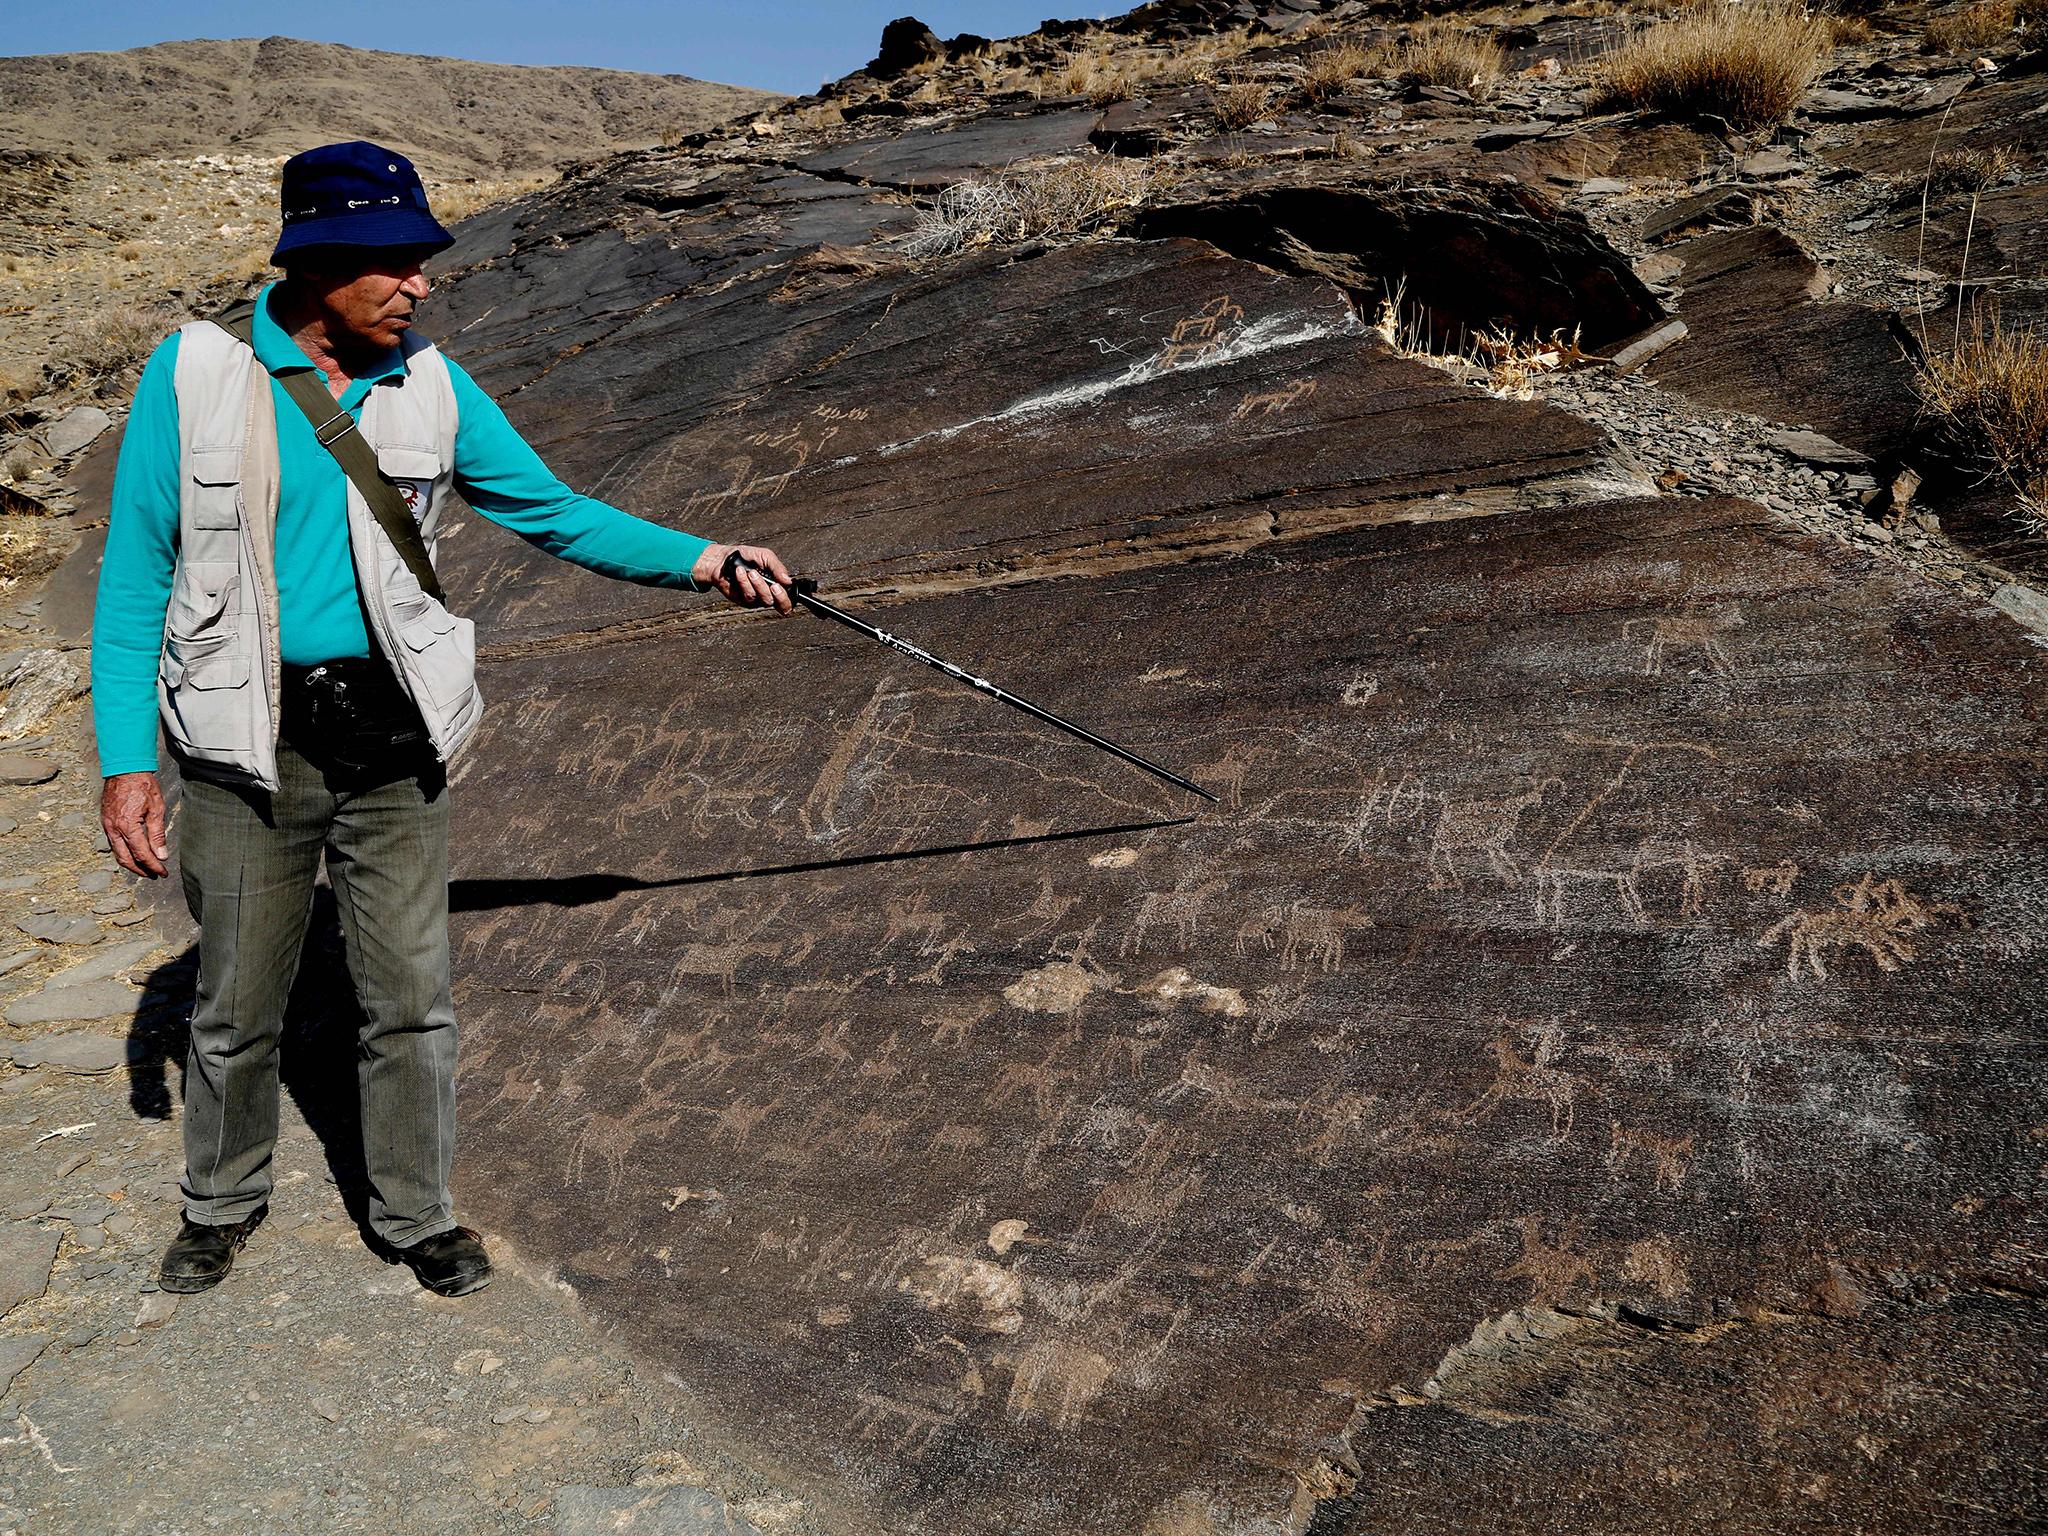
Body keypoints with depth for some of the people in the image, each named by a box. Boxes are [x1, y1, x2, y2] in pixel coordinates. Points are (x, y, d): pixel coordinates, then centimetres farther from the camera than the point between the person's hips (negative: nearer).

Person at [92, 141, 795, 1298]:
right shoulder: (194, 375, -7)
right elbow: (134, 580, -5)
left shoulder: (431, 386, 0)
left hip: (393, 742, 2)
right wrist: (127, 762, -10)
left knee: (412, 1002, 9)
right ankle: (224, 1202, 39)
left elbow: (554, 511, 8)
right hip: (247, 747, -1)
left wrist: (697, 561, -2)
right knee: (239, 1005, 13)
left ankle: (416, 1214, 30)